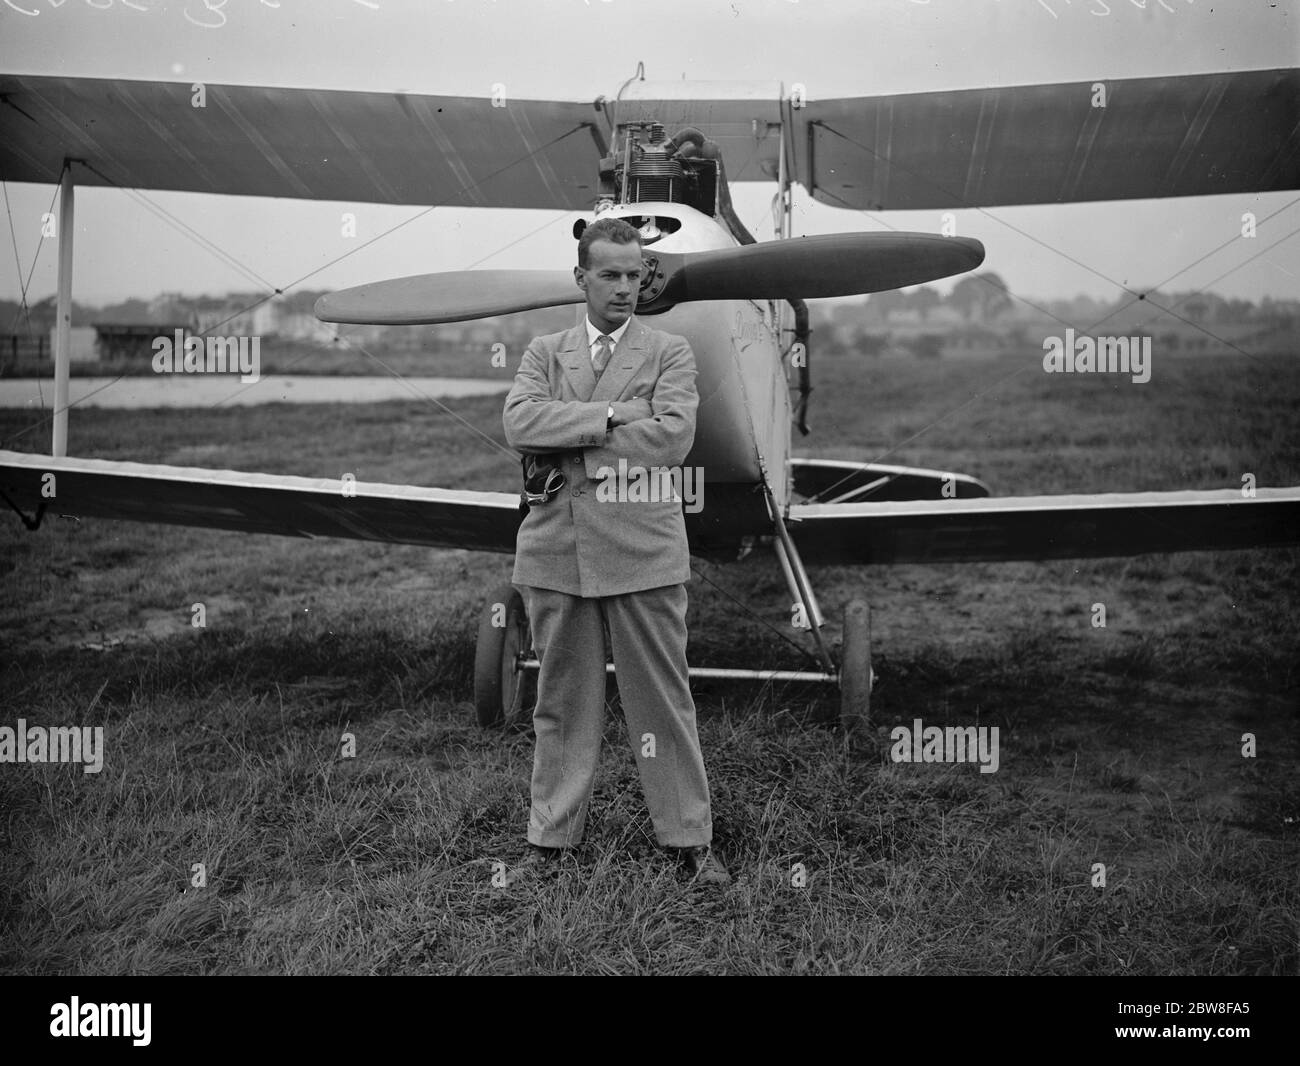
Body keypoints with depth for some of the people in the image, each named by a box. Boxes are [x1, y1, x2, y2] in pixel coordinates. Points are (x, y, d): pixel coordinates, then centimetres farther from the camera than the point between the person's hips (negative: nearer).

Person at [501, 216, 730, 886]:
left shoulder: (670, 353, 6)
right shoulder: (544, 352, 13)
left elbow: (673, 436, -12)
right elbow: (519, 423, -6)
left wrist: (570, 444, -10)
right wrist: (608, 416, -14)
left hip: (642, 548, -2)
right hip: (556, 548, 2)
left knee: (662, 700, 5)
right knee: (561, 701, 11)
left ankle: (690, 838, 17)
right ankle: (549, 839, 23)